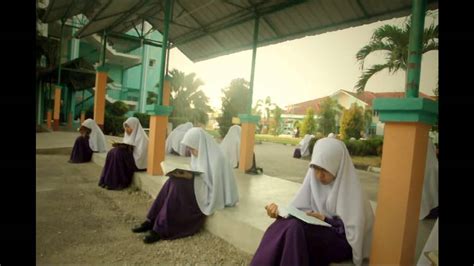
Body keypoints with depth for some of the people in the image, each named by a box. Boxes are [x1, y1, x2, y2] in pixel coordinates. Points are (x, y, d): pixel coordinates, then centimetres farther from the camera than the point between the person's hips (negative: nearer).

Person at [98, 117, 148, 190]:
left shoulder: (141, 136, -14)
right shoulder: (130, 135, 13)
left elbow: (139, 153, -22)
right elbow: (127, 148, 15)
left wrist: (126, 147, -20)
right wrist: (120, 146, -5)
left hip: (138, 162, -8)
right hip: (131, 158, 9)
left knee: (119, 153, -26)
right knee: (112, 152, -12)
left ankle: (119, 183, -20)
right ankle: (108, 181, -12)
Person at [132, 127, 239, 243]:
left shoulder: (216, 158, -22)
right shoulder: (203, 153, 5)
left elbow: (214, 184, -25)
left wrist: (191, 177, -25)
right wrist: (188, 175, -7)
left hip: (213, 194, -9)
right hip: (202, 187, 9)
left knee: (178, 185, -25)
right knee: (172, 182, -13)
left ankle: (161, 229, -20)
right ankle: (153, 221, -11)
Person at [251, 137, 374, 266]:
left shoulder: (351, 190, -15)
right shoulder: (313, 180, 1)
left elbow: (353, 232, -14)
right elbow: (297, 210, 2)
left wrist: (326, 220, -25)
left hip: (342, 242, -4)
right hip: (317, 230, 5)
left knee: (296, 228, -34)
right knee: (281, 225, -28)